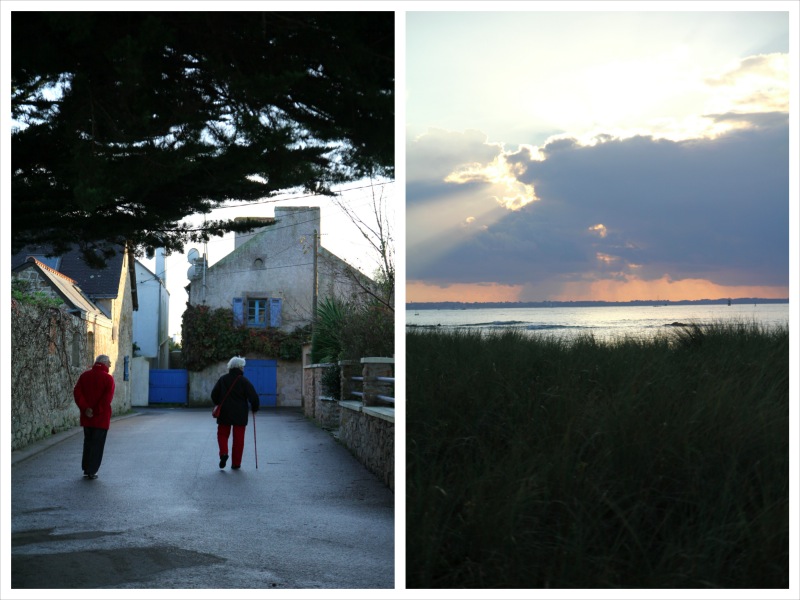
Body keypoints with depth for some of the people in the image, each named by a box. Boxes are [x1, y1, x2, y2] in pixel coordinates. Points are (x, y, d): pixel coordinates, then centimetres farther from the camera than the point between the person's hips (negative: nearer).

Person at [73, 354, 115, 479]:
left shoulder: (85, 375, 6)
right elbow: (107, 398, -19)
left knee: (88, 442, 17)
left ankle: (86, 469, 21)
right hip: (101, 417, -5)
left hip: (87, 417, 5)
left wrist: (85, 408, -9)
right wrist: (97, 411, -13)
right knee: (97, 444, 3)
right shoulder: (108, 378, -9)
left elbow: (77, 392, -4)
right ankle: (91, 471, 1)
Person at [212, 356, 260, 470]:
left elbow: (214, 394, 5)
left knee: (222, 434, 15)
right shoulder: (244, 381, -6)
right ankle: (235, 463, 7)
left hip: (224, 413, 2)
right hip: (240, 415, -2)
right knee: (238, 438, 6)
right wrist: (254, 408, 8)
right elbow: (253, 396, -9)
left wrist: (218, 405, 22)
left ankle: (223, 452, -11)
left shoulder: (222, 379, 2)